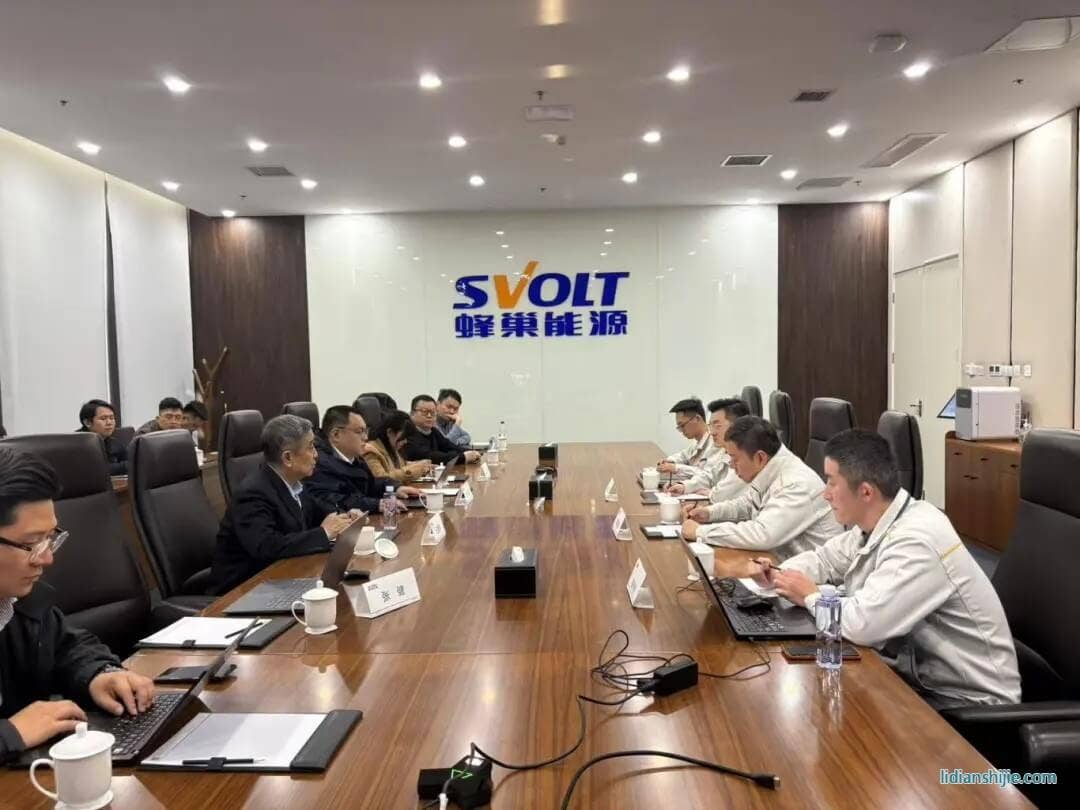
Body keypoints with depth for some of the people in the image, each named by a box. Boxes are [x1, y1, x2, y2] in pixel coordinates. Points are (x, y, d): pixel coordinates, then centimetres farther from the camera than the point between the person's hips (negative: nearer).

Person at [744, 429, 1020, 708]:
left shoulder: (916, 540, -29)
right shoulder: (873, 524, -1)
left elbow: (862, 623, -35)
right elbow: (824, 559, 16)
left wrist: (810, 596, -16)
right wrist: (777, 574, -3)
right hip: (921, 675, 7)